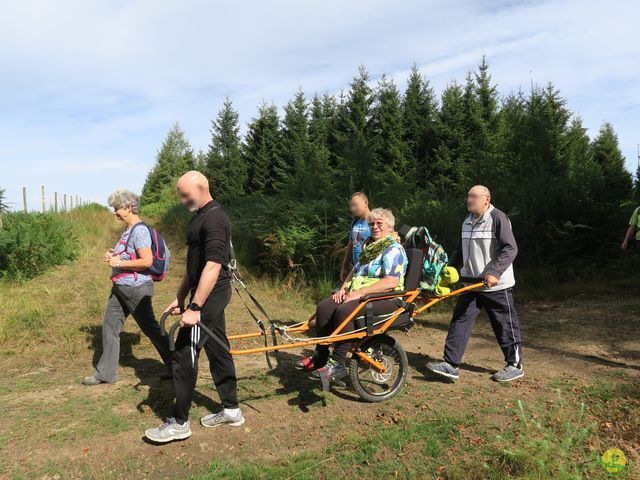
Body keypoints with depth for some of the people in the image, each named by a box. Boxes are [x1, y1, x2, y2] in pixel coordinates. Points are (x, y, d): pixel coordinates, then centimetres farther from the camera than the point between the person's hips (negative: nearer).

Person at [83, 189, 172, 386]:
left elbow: (147, 261, -26)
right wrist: (114, 256, 5)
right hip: (121, 288, 10)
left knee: (150, 328, 2)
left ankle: (174, 366, 17)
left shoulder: (139, 230, -18)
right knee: (109, 327, 13)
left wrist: (119, 263, -18)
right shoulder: (128, 230, 11)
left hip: (136, 288, -10)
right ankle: (106, 372, 25)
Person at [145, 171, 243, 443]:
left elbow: (213, 266, -26)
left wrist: (195, 307, -27)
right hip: (212, 297, 10)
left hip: (209, 296, -10)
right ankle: (231, 410, 26)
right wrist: (180, 297, 20)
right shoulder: (200, 217, 15)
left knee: (184, 355, -4)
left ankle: (179, 423, 8)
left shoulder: (214, 219, -18)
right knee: (218, 351, 15)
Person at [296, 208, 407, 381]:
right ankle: (320, 356, -4)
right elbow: (355, 271, 25)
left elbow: (391, 282, -22)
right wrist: (343, 288, 5)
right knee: (324, 307, -13)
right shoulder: (370, 246, 20)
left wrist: (360, 292, -24)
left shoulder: (393, 249, -8)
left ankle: (338, 364, -25)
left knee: (344, 311, -33)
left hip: (384, 298, -8)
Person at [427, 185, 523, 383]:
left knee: (505, 326, 6)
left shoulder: (498, 218, -11)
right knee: (460, 321, 1)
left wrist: (495, 273, -26)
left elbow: (510, 249, -18)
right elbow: (460, 251, 21)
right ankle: (450, 364, 3)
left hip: (496, 286, -7)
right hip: (470, 283, 7)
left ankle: (515, 365, 23)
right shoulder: (467, 221, 13)